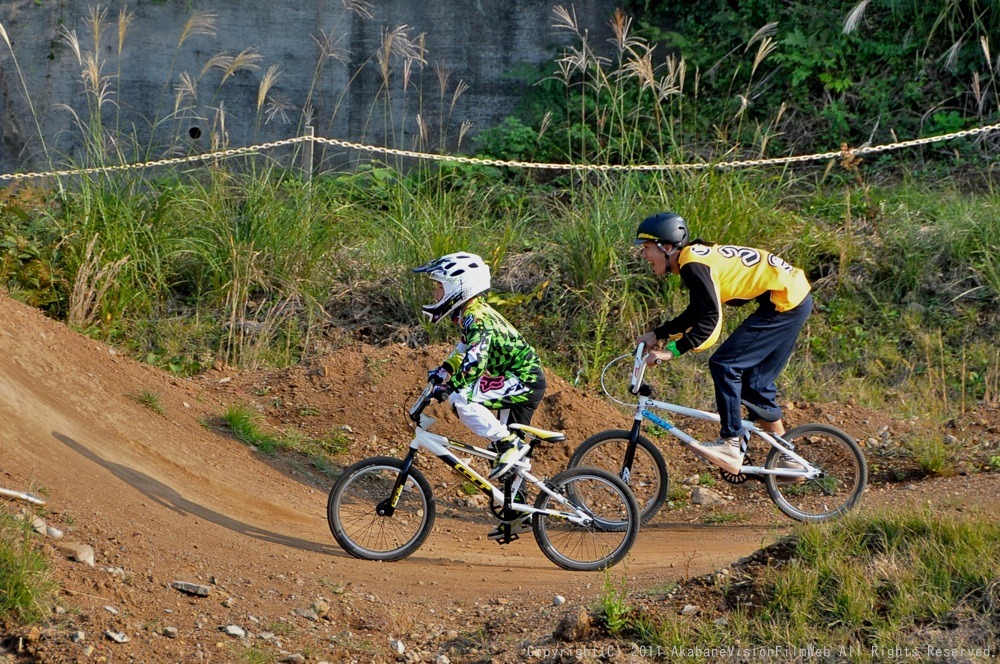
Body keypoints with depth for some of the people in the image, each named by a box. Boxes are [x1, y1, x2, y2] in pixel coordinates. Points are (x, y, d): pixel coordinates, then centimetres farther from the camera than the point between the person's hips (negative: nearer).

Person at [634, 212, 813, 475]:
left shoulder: (694, 263, -18)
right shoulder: (696, 257, 12)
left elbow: (711, 320, -25)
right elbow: (696, 314, 22)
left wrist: (671, 351, -25)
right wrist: (657, 335, 18)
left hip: (785, 301, -10)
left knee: (724, 364, -12)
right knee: (755, 383, 14)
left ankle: (732, 444, -11)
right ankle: (788, 458, 22)